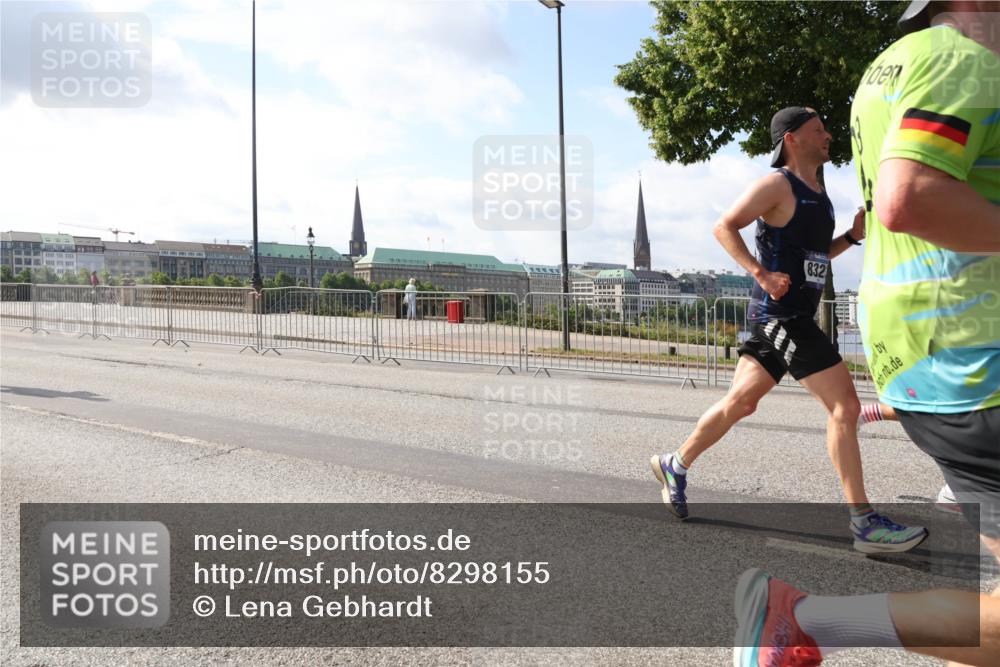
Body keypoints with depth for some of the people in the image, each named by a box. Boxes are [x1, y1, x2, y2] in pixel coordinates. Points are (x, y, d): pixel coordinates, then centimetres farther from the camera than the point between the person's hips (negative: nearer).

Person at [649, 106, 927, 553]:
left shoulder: (817, 194, 18)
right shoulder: (778, 184, -9)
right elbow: (724, 227, -15)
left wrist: (853, 236, 10)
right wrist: (762, 273, -23)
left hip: (794, 317, 10)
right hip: (780, 314, -10)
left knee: (740, 403, 15)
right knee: (844, 406, -10)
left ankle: (675, 466, 28)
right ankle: (865, 525, -2)